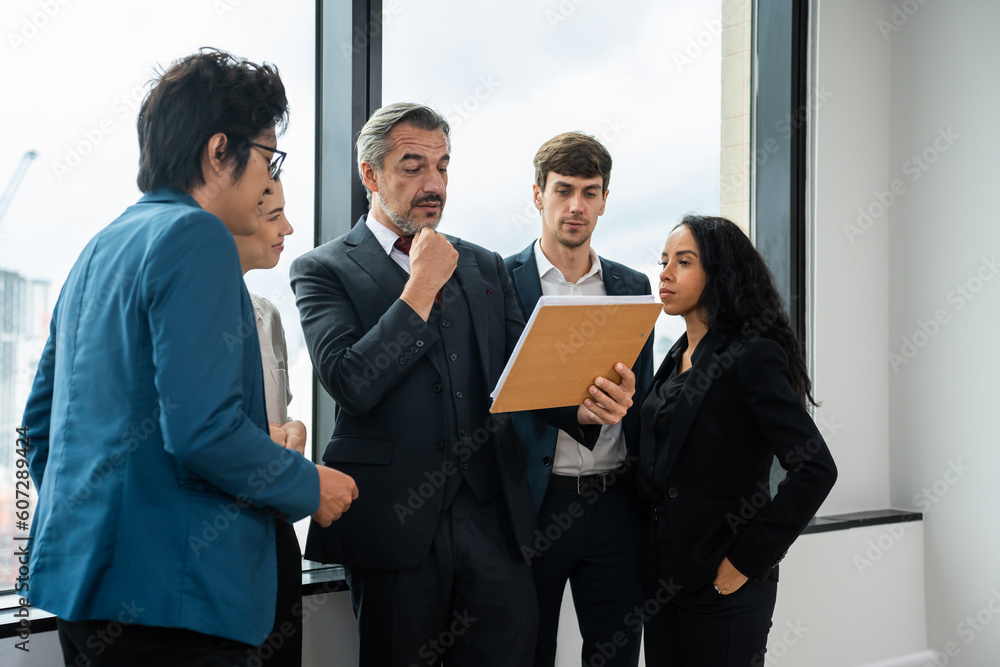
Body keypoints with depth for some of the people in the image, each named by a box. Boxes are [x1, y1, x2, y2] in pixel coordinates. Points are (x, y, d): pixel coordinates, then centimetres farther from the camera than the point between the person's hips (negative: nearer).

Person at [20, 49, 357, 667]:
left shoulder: (99, 249, 15)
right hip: (163, 592, -9)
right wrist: (310, 487, -8)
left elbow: (40, 422, 19)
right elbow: (202, 427, -23)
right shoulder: (196, 237, -13)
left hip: (81, 571, 9)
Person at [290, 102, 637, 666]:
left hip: (490, 510, 4)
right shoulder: (324, 270, 1)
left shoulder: (486, 267, 16)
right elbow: (351, 383, -14)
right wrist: (423, 285, -10)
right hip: (395, 518, -3)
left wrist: (583, 408, -13)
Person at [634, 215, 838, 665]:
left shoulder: (753, 355, -14)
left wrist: (748, 560, -18)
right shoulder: (677, 358, 11)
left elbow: (816, 469, -21)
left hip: (721, 589, -7)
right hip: (663, 577, 7)